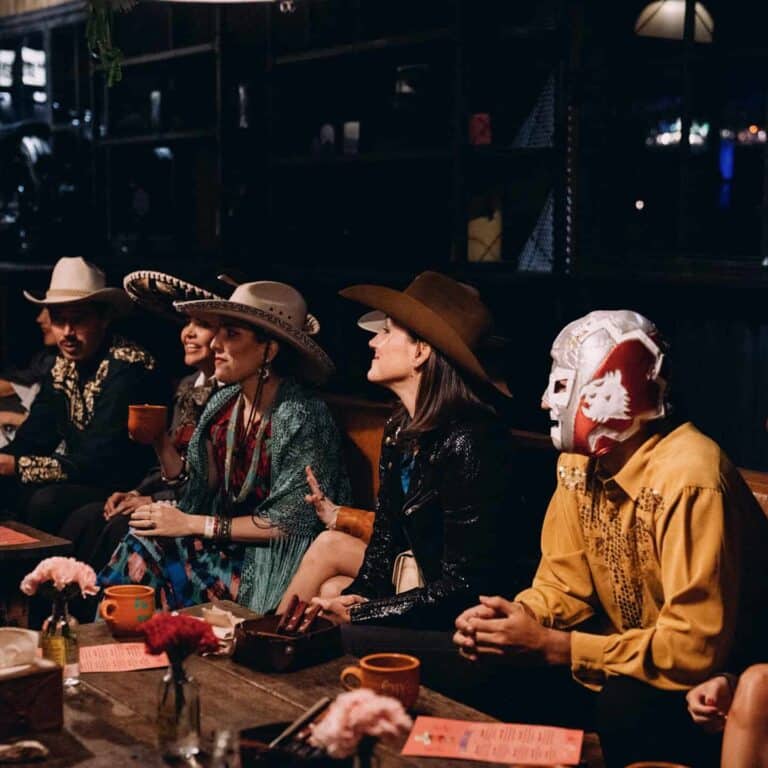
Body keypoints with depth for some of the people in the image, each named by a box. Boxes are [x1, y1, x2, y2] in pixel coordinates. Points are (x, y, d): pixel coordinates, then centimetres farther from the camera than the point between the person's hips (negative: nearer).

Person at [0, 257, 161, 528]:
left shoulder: (127, 369, -20)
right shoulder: (65, 364, 5)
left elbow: (98, 463, -23)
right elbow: (34, 435, 6)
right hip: (77, 481, 8)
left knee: (47, 502, -29)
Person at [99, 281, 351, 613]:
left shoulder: (303, 417, -15)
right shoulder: (222, 404, 5)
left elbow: (292, 521, -16)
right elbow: (198, 485, 11)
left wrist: (195, 524, -16)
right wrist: (161, 444, -5)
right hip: (221, 546, 6)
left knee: (149, 551, -22)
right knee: (140, 546, -20)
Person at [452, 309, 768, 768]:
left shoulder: (687, 478, -28)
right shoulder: (580, 458, -1)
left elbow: (696, 647, -32)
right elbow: (566, 582, 5)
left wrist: (552, 646, -29)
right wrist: (514, 615, -18)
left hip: (714, 681, -7)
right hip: (628, 658, 8)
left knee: (625, 704, -34)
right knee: (497, 664, -8)